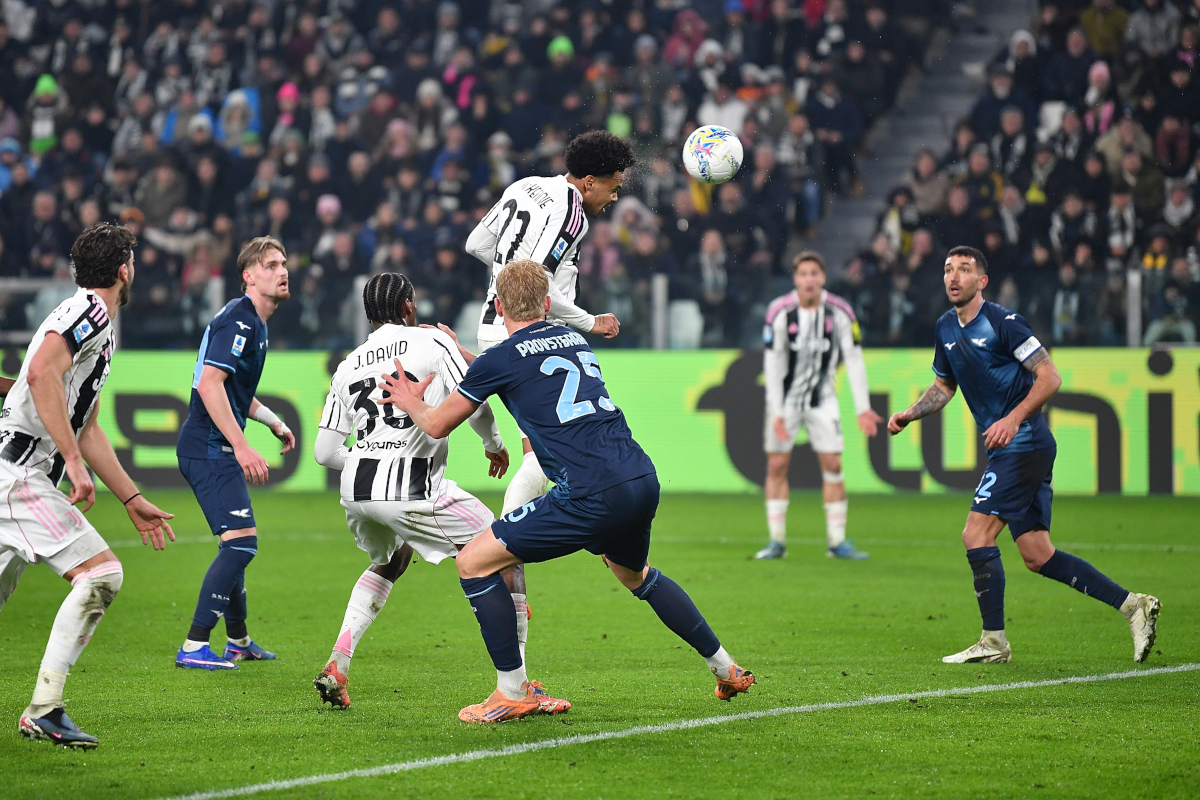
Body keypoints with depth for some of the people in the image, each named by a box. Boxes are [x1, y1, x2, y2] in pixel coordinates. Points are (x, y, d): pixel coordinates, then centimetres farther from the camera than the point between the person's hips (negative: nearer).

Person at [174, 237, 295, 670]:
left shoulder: (254, 323, 18)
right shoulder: (238, 319, -15)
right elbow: (209, 384, -25)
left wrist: (274, 423, 39)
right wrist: (241, 446, -29)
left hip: (216, 450, 11)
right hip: (209, 449, -11)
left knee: (237, 544, 19)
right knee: (241, 541, -17)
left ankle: (239, 642, 32)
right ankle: (194, 647, -18)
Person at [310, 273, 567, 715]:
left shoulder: (348, 366, 19)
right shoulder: (432, 342, 4)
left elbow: (324, 452, 18)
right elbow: (474, 405, -3)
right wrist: (494, 443, 18)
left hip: (356, 491, 6)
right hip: (411, 491, -6)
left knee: (389, 563, 36)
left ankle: (336, 665, 18)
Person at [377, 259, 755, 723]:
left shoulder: (501, 358, 1)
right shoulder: (573, 340, 21)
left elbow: (437, 425, 11)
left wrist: (411, 403, 32)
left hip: (592, 496, -7)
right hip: (643, 482, 8)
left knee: (475, 562, 2)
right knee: (633, 573, 36)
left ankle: (514, 693, 3)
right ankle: (726, 669, 39)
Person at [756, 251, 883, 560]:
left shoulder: (840, 312, -11)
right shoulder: (780, 312, -15)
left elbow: (854, 360, -6)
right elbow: (773, 364, -12)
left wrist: (863, 409, -10)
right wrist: (777, 413, -16)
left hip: (822, 400, 1)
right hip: (785, 398, -1)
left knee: (833, 466, -5)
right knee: (777, 465, -1)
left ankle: (837, 541, 1)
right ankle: (777, 541, 7)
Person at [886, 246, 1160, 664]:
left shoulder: (1002, 322, -13)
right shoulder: (946, 328, 12)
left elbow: (1050, 377, -15)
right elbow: (944, 386, 27)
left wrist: (1013, 419, -24)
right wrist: (909, 414, 11)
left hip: (1024, 443, -9)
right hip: (1009, 451, 9)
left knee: (976, 534, -12)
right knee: (1037, 556, 5)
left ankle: (993, 641, -5)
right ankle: (1132, 605, 9)